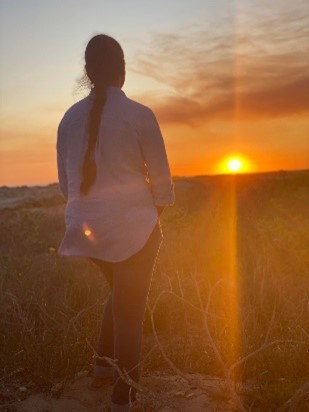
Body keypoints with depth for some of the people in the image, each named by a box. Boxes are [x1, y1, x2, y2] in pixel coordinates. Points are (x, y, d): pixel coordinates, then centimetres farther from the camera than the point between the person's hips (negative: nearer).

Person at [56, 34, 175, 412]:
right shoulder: (139, 114, -11)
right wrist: (154, 214, 12)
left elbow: (66, 183, 7)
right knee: (130, 310, 10)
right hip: (133, 227, -5)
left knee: (122, 292, 29)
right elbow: (161, 181, -6)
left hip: (88, 226, 5)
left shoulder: (70, 118, 1)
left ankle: (103, 364, 31)